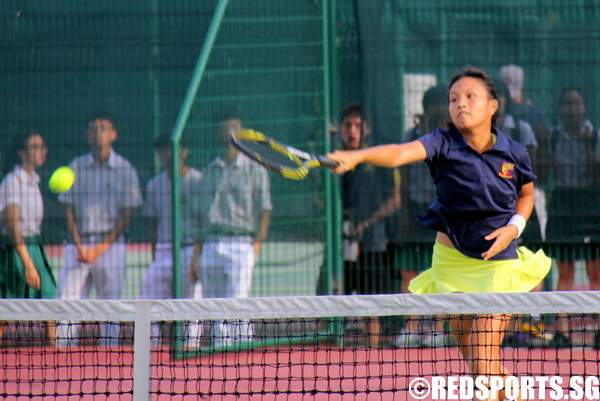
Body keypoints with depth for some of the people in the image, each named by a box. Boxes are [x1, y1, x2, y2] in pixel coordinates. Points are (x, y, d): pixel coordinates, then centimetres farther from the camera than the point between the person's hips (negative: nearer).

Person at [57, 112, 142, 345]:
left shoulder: (125, 170, 3)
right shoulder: (76, 167, 8)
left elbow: (126, 215, 0)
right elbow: (69, 211, 6)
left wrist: (103, 247, -11)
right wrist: (79, 246, -8)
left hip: (110, 245, -2)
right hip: (78, 244, 2)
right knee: (68, 299, -7)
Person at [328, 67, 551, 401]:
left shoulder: (514, 153, -5)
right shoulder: (443, 144, -10)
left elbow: (527, 193, 15)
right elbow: (400, 153, -29)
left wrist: (514, 226, -5)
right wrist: (356, 156, -48)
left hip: (498, 260, -1)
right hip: (451, 259, 1)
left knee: (485, 362, -12)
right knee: (473, 360, 10)